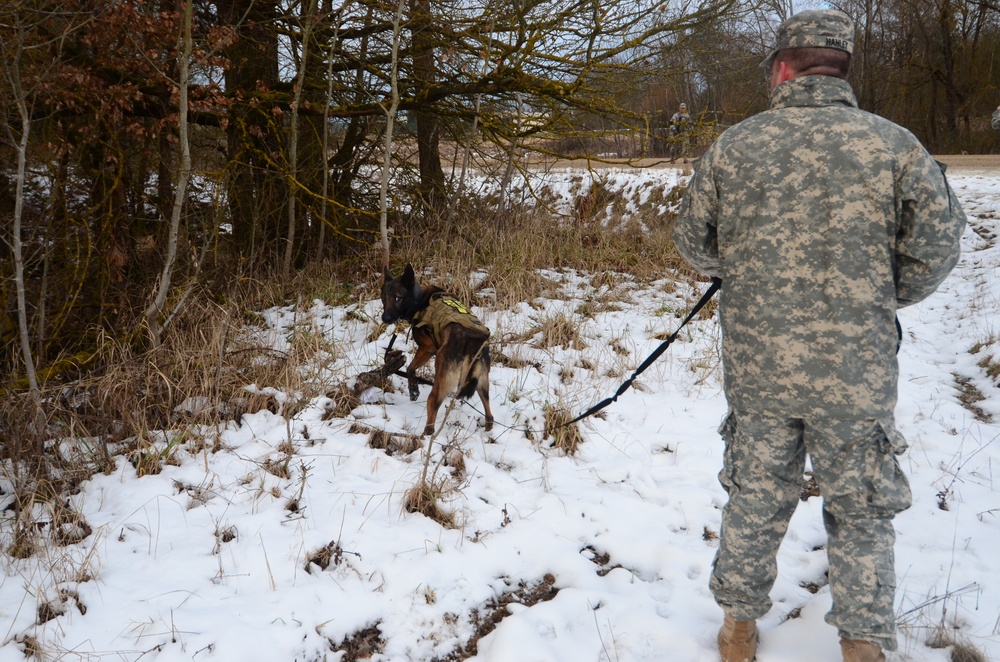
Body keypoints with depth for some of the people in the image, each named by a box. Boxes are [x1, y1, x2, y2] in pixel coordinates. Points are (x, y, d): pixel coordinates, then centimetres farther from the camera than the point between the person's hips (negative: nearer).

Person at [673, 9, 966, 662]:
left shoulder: (732, 146, -5)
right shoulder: (895, 145, -9)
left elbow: (694, 242, 5)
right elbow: (934, 253, -6)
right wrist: (876, 298, 12)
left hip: (755, 366, 2)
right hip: (857, 371, -1)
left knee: (755, 499, 18)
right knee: (863, 511, 16)